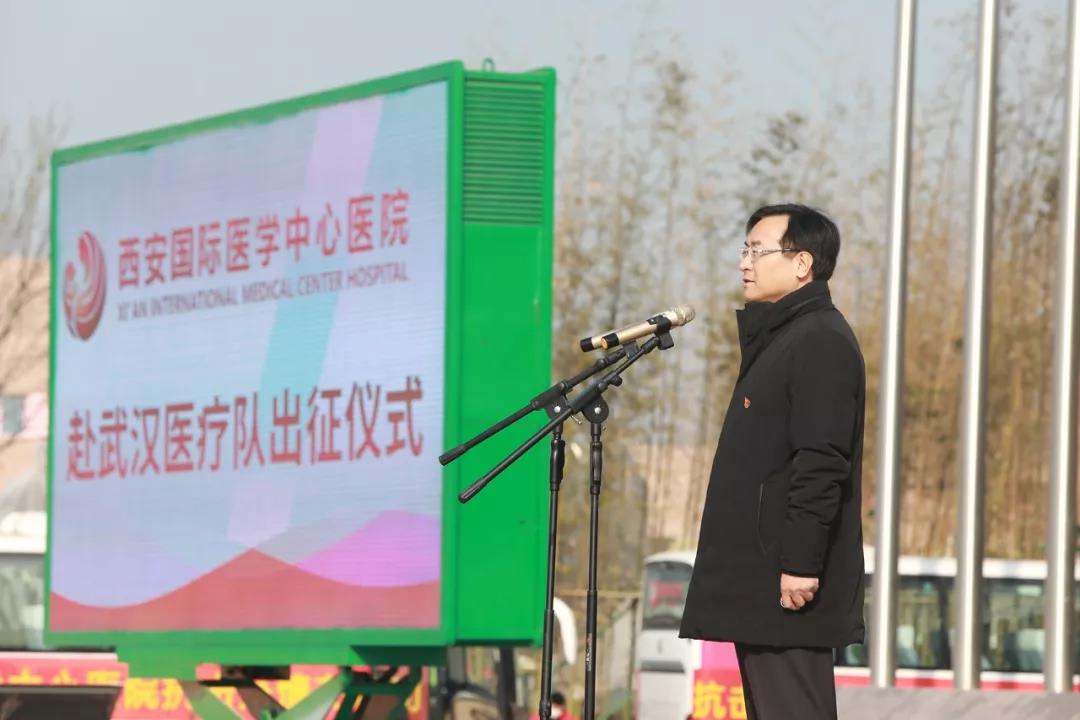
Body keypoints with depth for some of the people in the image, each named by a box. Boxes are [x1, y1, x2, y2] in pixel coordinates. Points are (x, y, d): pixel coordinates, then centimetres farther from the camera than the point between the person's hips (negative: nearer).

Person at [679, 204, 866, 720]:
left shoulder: (822, 343, -13)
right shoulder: (779, 338, 20)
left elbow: (821, 463, -21)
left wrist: (800, 564, -25)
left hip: (789, 585, -11)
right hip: (758, 581, 11)